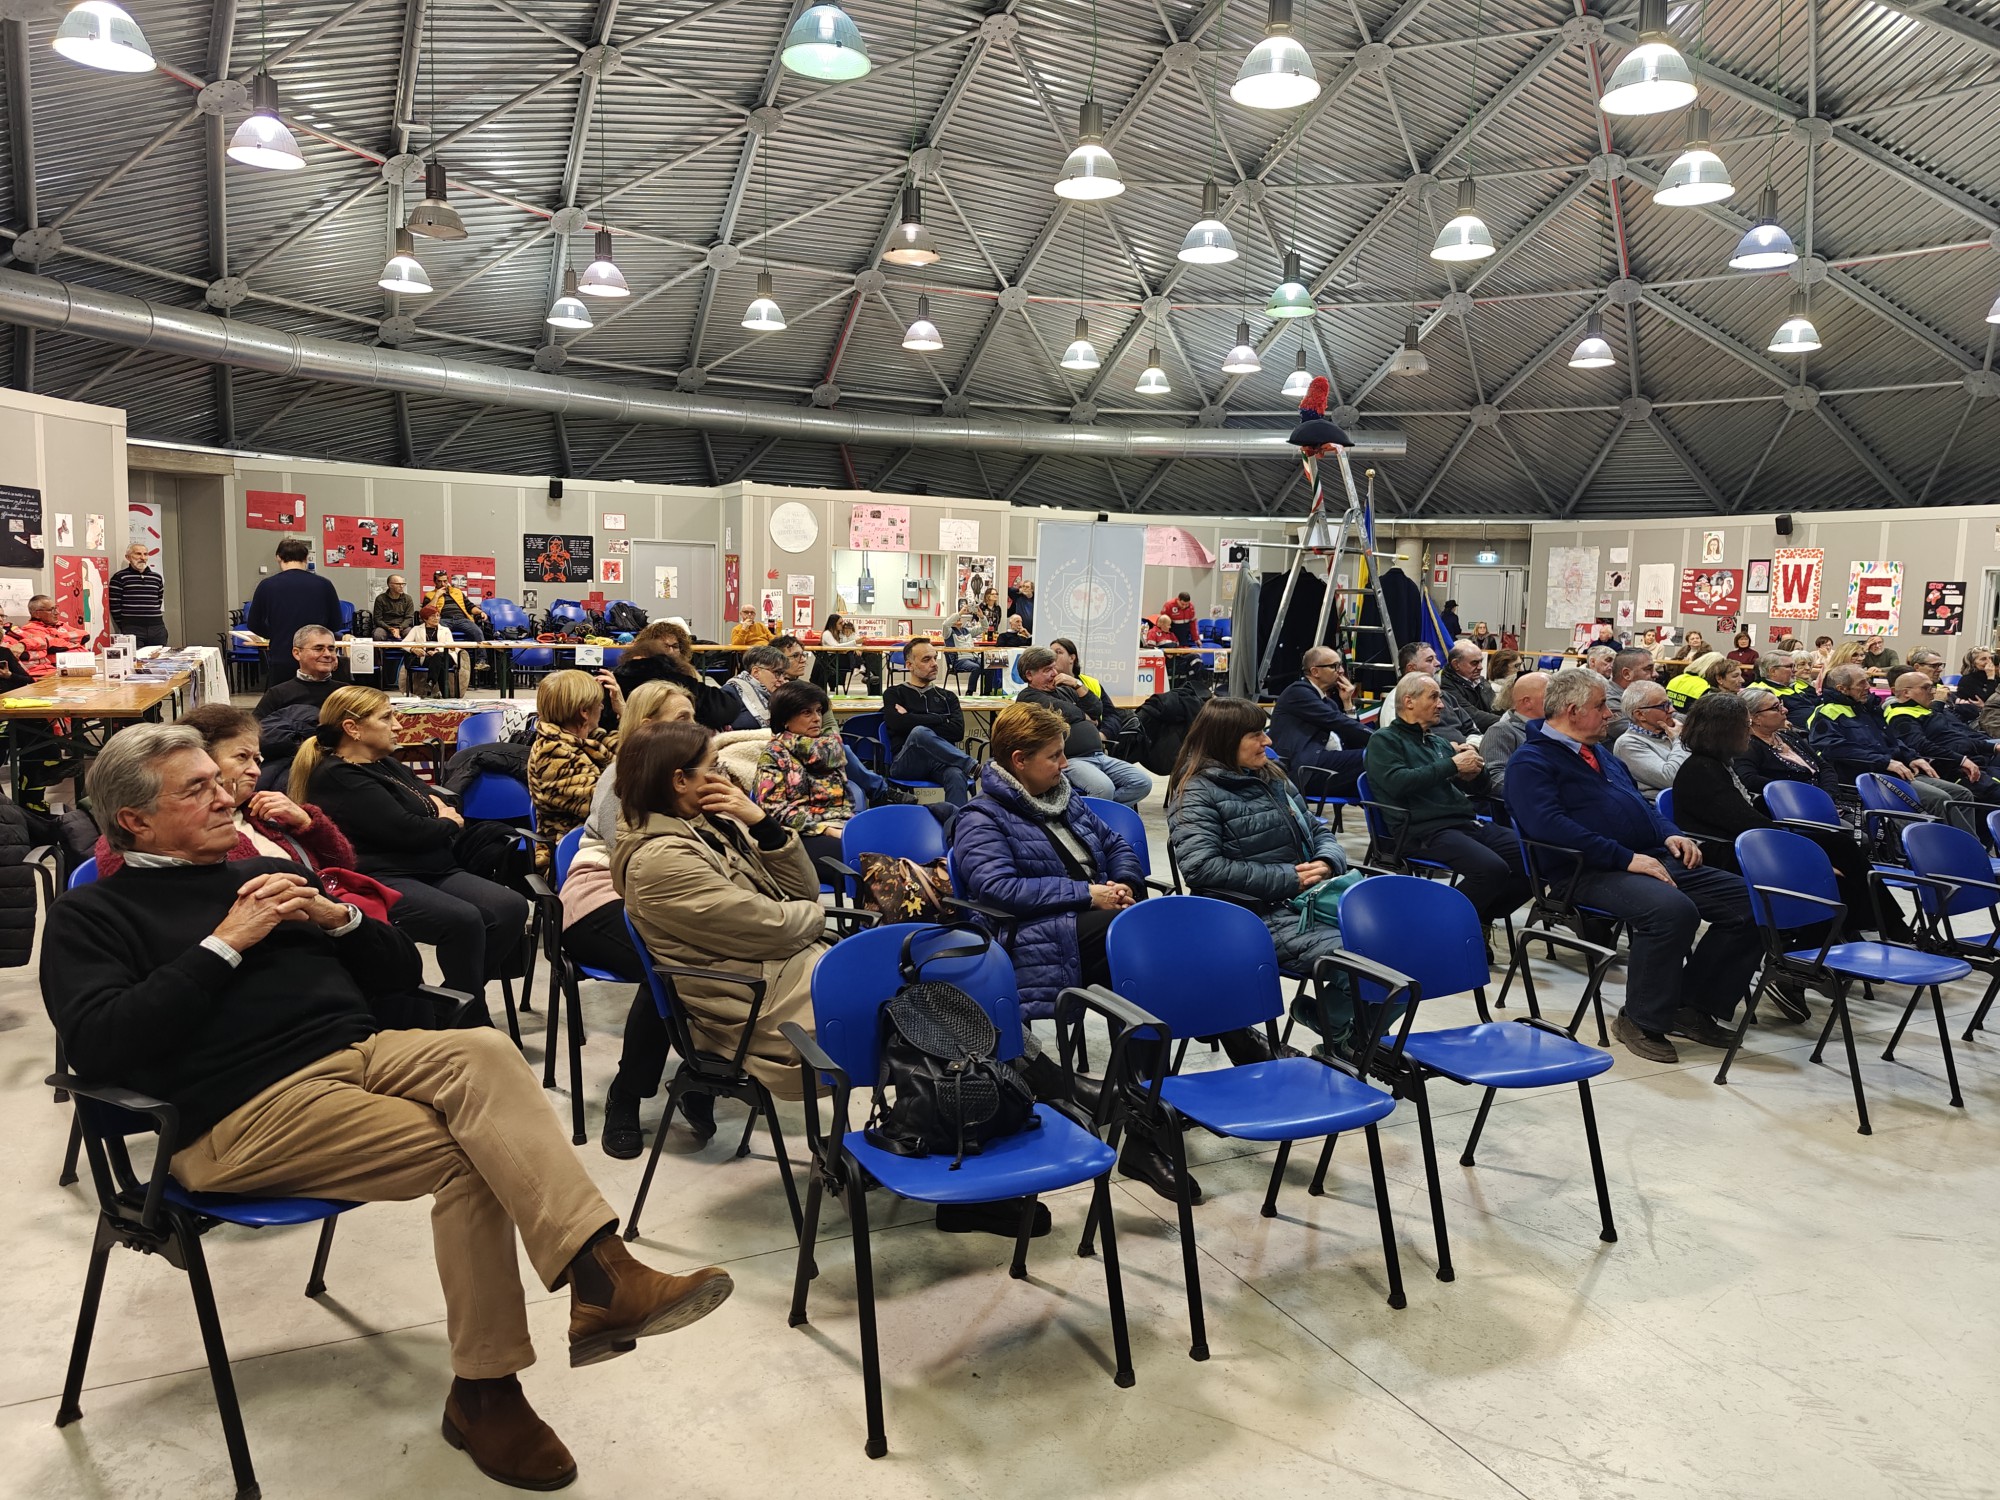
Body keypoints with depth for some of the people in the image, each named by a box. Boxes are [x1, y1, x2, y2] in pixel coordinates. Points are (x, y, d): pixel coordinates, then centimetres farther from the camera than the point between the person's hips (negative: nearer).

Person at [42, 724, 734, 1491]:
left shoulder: (267, 874, 24)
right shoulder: (91, 915, 10)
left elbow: (402, 973, 23)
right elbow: (98, 1044, -10)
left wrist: (335, 917, 4)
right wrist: (224, 944, -11)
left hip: (360, 1052, 5)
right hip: (246, 1112, -4)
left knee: (483, 1051, -29)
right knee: (465, 1156, -26)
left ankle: (600, 1275, -38)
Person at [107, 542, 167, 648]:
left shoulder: (157, 578, 14)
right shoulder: (119, 578, 1)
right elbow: (114, 606, -1)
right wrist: (125, 628, 1)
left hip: (157, 630, 4)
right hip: (132, 630, -4)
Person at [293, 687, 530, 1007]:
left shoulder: (388, 765, 22)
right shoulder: (338, 779, -7)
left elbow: (440, 803, 25)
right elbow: (405, 831, -15)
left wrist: (441, 812, 0)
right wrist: (448, 824, 4)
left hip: (431, 870, 9)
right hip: (380, 881, -9)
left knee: (512, 907, -15)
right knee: (463, 920, -33)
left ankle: (460, 996, -5)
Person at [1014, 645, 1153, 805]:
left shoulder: (1064, 690, 25)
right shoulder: (1028, 697, 1)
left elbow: (1097, 710, 17)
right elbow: (1064, 711, -12)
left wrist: (1076, 684, 6)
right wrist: (1087, 718, 8)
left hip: (1099, 755, 8)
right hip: (1070, 760, -8)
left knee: (1143, 783, -9)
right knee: (1104, 788, -35)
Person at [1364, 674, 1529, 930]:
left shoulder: (1438, 743, 26)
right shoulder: (1385, 741, 4)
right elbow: (1397, 782, -16)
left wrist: (1472, 769, 3)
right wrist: (1452, 765, -11)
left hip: (1466, 822, 8)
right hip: (1425, 830, -8)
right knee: (1492, 869, -30)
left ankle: (1480, 918, 7)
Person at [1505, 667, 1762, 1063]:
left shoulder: (1601, 755, 25)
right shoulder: (1531, 761, -6)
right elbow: (1548, 825, -21)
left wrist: (1670, 834, 10)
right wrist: (1626, 858, -22)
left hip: (1653, 859, 9)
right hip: (1594, 874, -9)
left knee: (1747, 901, -3)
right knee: (1672, 909, -36)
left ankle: (1694, 1005, 5)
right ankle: (1640, 1020, -16)